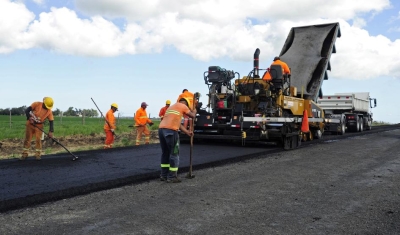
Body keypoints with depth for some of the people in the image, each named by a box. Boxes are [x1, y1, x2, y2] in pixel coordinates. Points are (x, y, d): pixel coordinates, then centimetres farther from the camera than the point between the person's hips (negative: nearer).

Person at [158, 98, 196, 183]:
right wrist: (194, 111, 37)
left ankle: (164, 175, 22)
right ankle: (172, 177, 5)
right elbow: (192, 116, 15)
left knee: (165, 153, 17)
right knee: (174, 153, 2)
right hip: (170, 130, -8)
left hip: (161, 129, 8)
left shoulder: (171, 107, 31)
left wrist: (187, 132, 34)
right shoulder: (182, 106, 6)